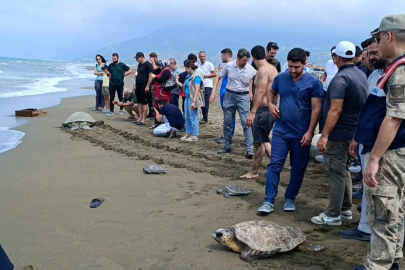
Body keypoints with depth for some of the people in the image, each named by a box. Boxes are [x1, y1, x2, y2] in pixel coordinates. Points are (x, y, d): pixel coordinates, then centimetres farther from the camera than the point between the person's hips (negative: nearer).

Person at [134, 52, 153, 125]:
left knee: (144, 103, -5)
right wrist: (135, 85, 17)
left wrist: (147, 86, -20)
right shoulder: (139, 65, 16)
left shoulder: (148, 65, -11)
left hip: (144, 87, -9)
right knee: (139, 103, 11)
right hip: (138, 86, 9)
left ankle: (144, 120, -3)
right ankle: (140, 118, 18)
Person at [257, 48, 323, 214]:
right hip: (280, 131, 2)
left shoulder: (313, 82, -8)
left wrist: (309, 132, -16)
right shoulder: (281, 78, 3)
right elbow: (271, 92, 22)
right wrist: (271, 105, 1)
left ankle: (290, 199, 25)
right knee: (275, 165, -1)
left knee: (298, 168, 9)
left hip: (301, 134, -2)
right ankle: (269, 201, 3)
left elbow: (316, 109, -10)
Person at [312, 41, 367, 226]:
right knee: (344, 170, 19)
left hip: (339, 134, -9)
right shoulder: (362, 75, 9)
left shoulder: (341, 79, -20)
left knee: (337, 173, -2)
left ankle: (333, 215, 6)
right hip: (354, 132, 9)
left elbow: (335, 110, -25)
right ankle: (346, 209, 28)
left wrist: (324, 135, -24)